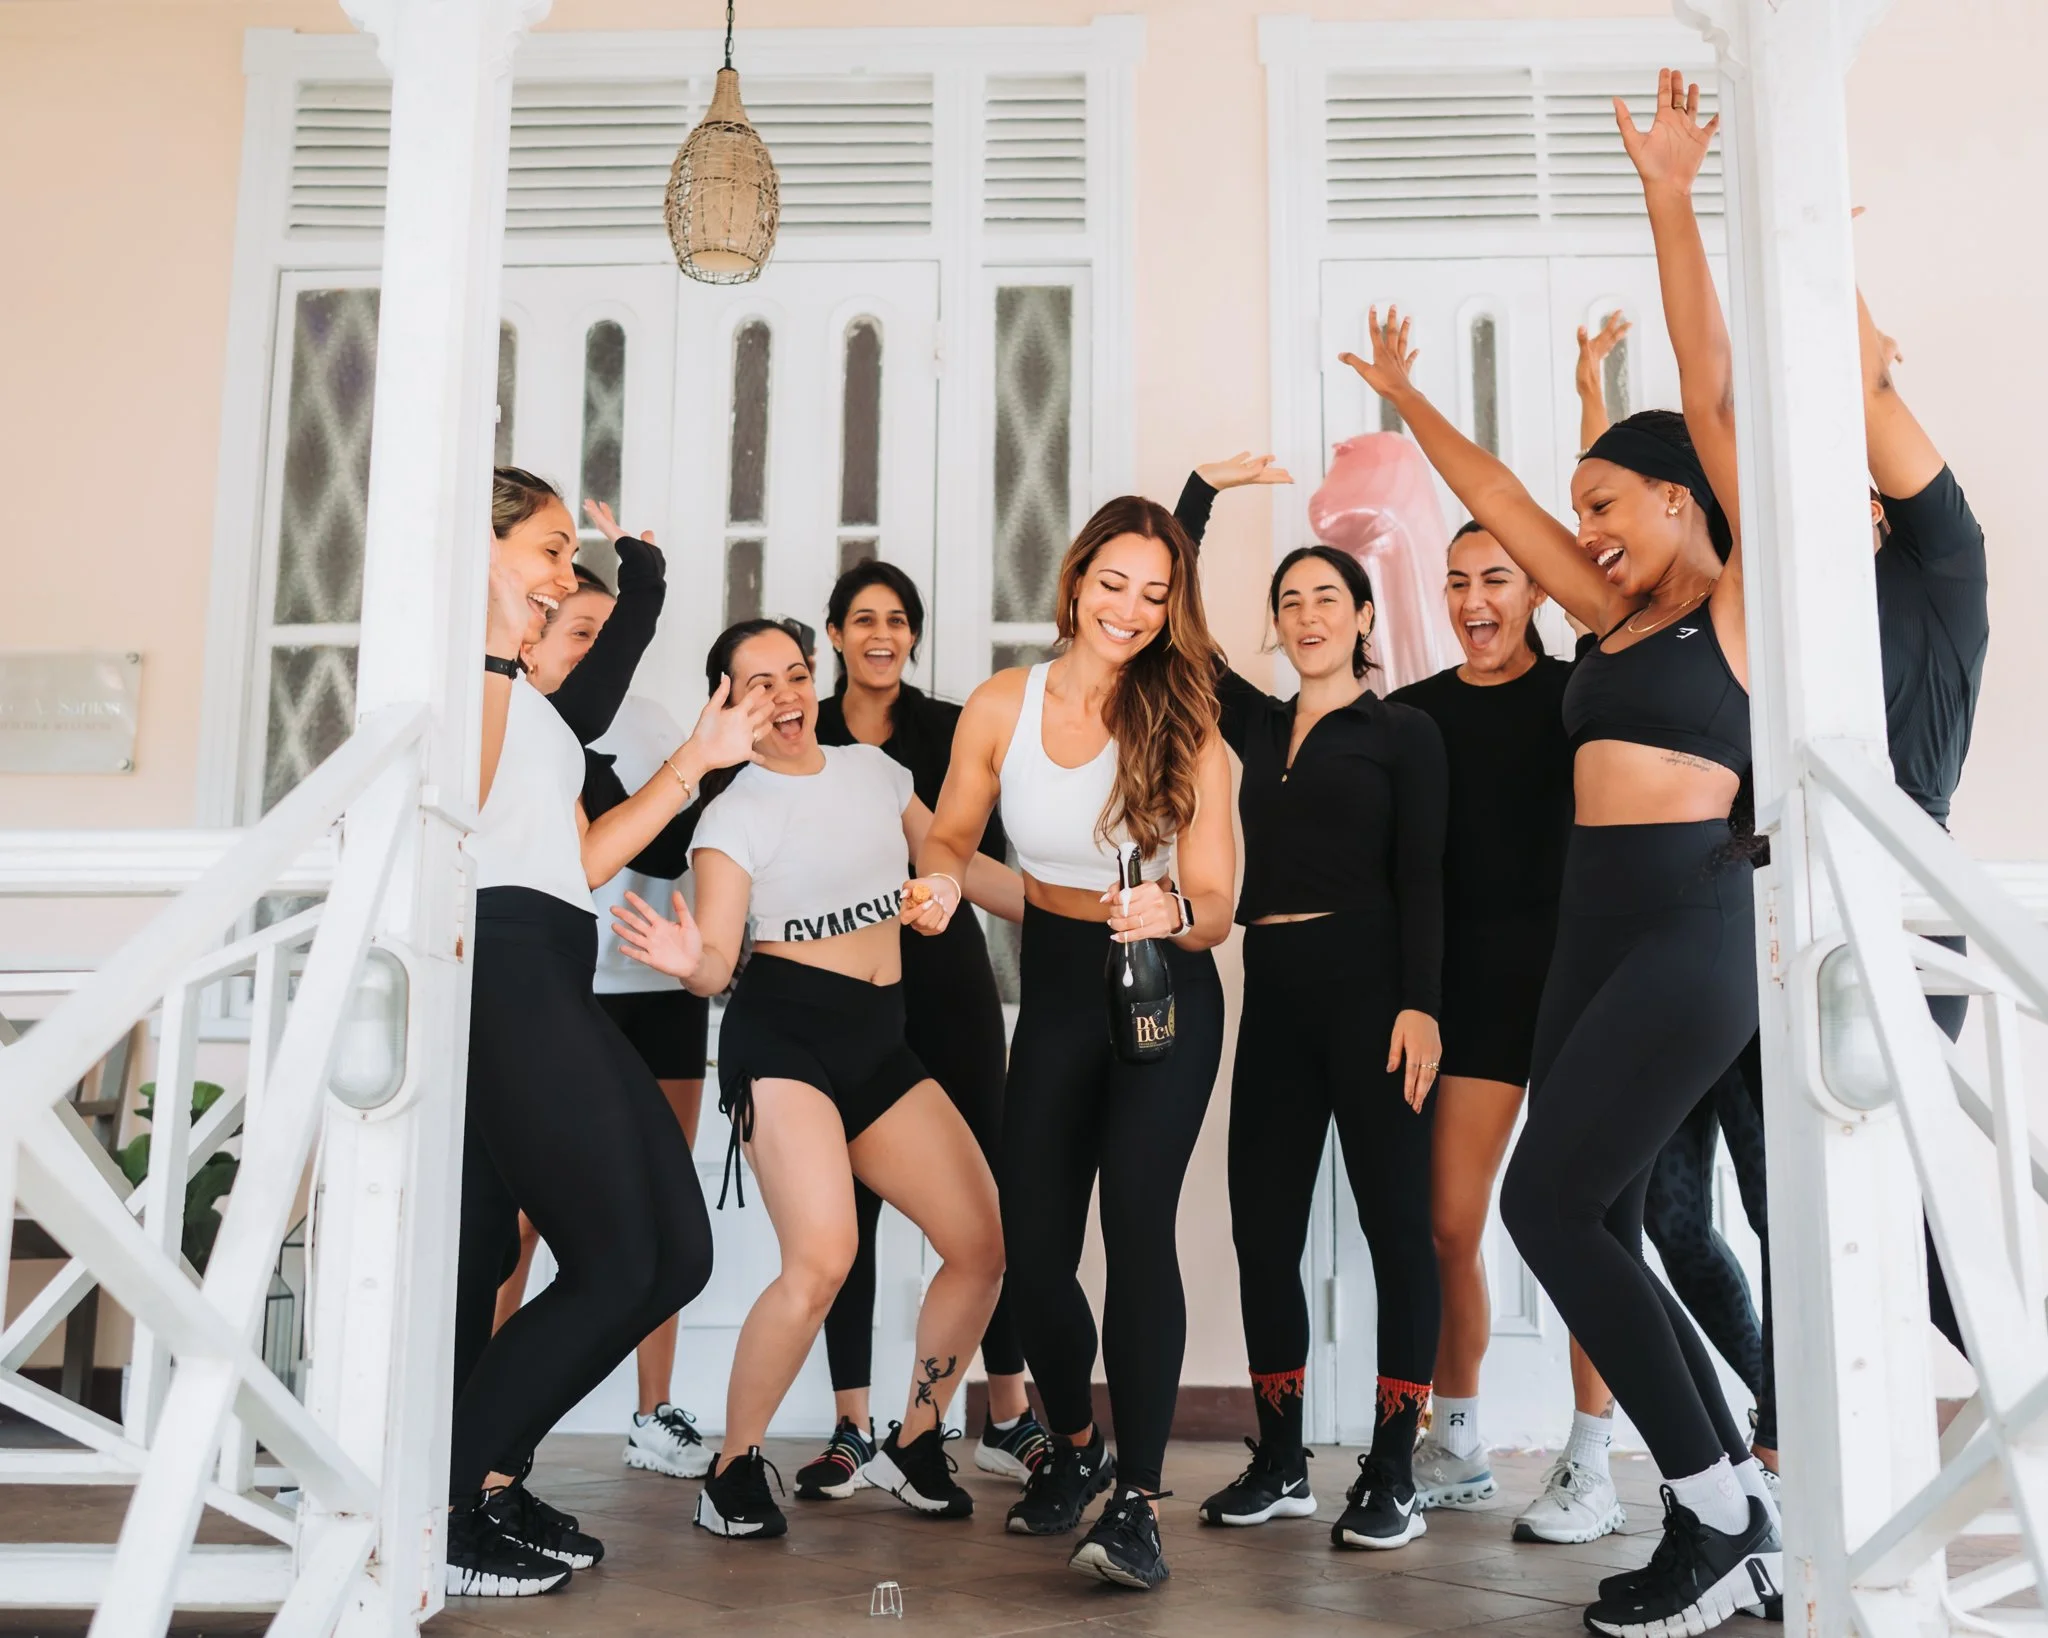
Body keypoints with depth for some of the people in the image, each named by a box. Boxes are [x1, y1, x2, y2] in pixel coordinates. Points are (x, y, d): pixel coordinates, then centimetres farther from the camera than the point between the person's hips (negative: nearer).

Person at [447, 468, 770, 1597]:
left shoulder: (524, 696, 31)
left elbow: (580, 857, 26)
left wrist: (693, 763, 26)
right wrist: (499, 645, -16)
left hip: (541, 982, 10)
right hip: (501, 963, -10)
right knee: (622, 1263, -11)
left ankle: (483, 1479, 9)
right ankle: (440, 1499, -2)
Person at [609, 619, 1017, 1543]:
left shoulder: (872, 770, 12)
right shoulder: (734, 814, -3)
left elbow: (959, 866, 22)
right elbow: (719, 964, -11)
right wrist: (688, 962, -33)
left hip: (880, 1041, 6)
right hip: (782, 1033, -6)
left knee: (983, 1245, 0)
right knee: (822, 1258, -24)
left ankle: (913, 1445, 20)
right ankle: (735, 1469, -4)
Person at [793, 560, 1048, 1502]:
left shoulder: (952, 730, 4)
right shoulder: (802, 736, 7)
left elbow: (987, 854, -3)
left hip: (944, 976, 0)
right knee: (849, 1201, 2)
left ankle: (1008, 1420, 9)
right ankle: (851, 1429, 11)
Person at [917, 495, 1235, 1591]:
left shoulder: (1186, 726, -10)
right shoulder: (1002, 706, -5)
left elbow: (1216, 903, -13)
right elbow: (946, 842, 7)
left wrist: (1173, 913, -35)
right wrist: (946, 880, -16)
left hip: (1164, 996, -2)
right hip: (1054, 993, 3)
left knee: (1137, 1217, -20)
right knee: (1034, 1245, 3)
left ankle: (1135, 1503, -10)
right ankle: (1074, 1447, 31)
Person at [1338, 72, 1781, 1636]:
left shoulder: (1740, 593, 0)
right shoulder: (1614, 616, 18)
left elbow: (1712, 393, -8)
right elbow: (1492, 490, 27)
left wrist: (1671, 198, -10)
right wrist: (1405, 400, 32)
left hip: (1690, 923, -8)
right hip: (1594, 927, 8)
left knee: (1549, 1200, -12)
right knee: (1595, 1223, 5)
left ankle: (1721, 1504, 1)